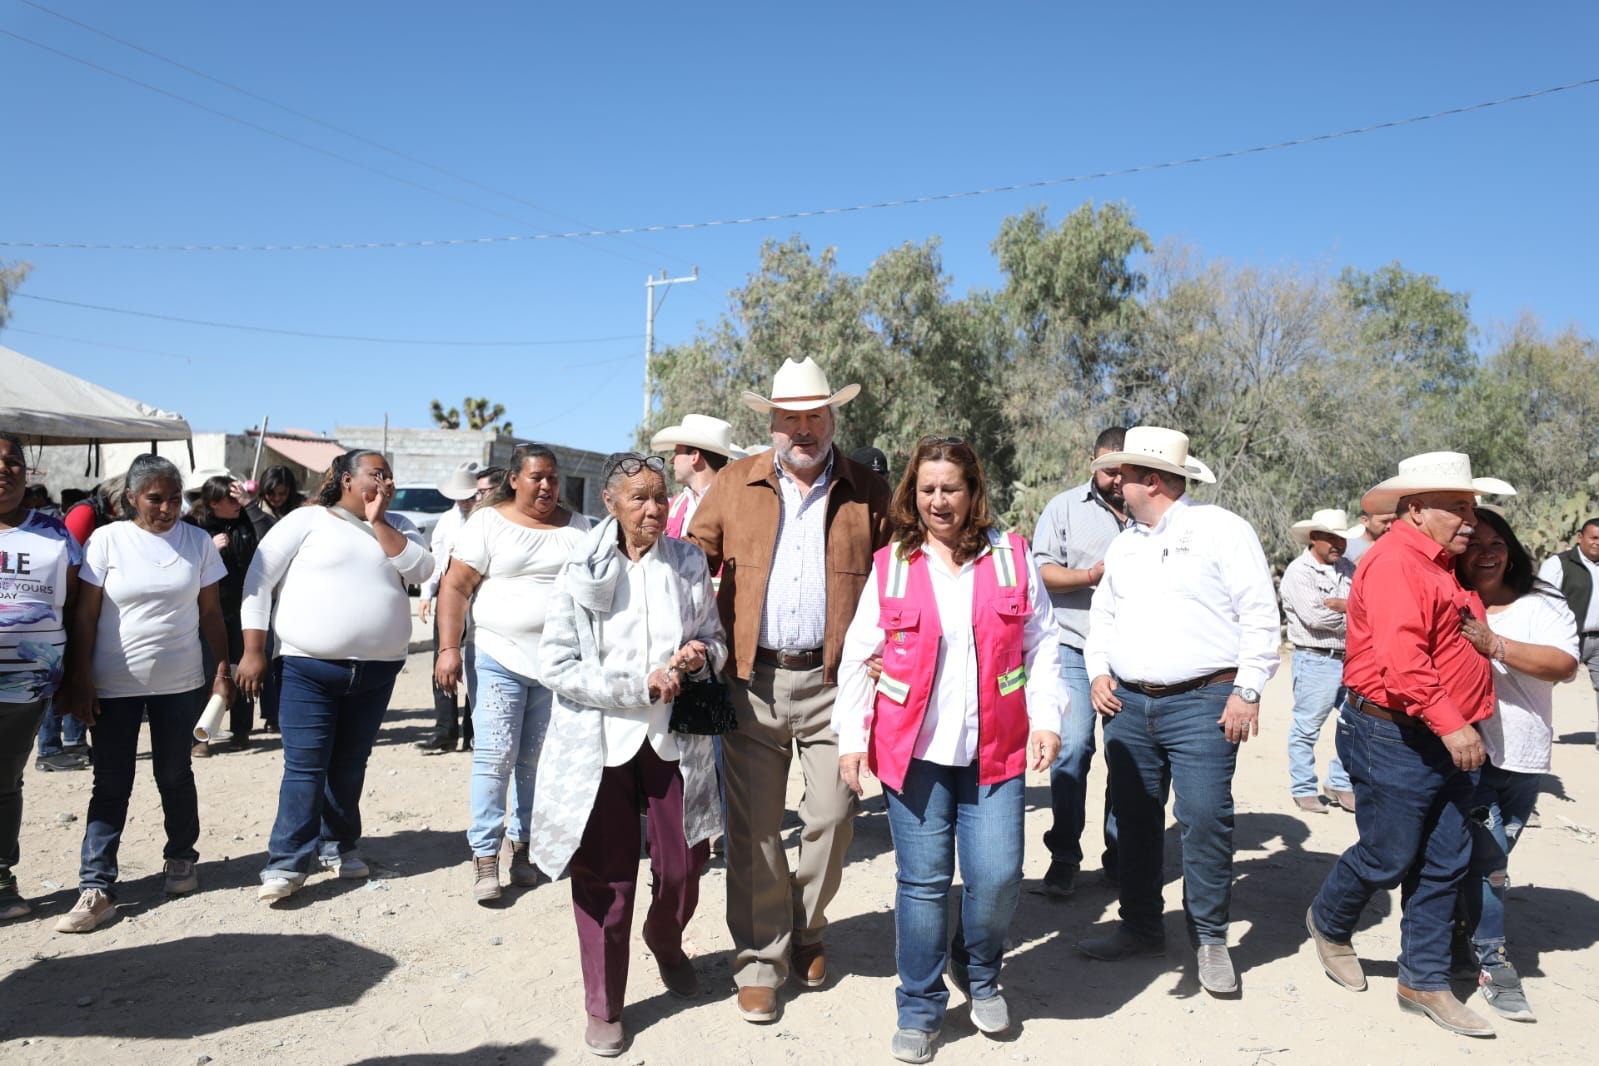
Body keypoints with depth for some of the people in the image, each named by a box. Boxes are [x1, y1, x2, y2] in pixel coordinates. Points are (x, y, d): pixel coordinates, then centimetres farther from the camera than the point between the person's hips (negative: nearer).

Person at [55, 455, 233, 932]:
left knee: (174, 774, 12)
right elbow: (84, 615, -3)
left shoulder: (198, 542, 2)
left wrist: (223, 668, 4)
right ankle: (96, 888, 5)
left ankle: (181, 858, 31)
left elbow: (211, 613, 6)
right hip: (115, 685, -1)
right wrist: (78, 679, -8)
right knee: (111, 785, 1)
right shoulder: (107, 539, -3)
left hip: (180, 683, 1)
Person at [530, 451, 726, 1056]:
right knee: (606, 878, 6)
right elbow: (556, 666, -10)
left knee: (682, 868, 7)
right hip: (601, 742, -2)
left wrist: (702, 656, -12)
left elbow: (715, 640, 12)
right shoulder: (580, 574, -6)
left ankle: (665, 944, 42)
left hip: (674, 738, 2)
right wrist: (640, 687, -16)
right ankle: (603, 1005, 26)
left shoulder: (689, 564, 1)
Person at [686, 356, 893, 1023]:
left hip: (833, 680, 0)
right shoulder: (735, 484, 7)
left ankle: (807, 932, 31)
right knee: (753, 827, 5)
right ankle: (760, 960, 21)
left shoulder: (867, 494, 4)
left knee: (832, 817, 4)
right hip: (752, 680, 1)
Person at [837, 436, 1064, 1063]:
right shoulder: (890, 566, 2)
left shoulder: (1011, 558, 4)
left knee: (997, 876, -1)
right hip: (914, 750, 0)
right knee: (922, 881, 3)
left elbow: (1041, 645, 7)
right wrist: (852, 737, 0)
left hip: (995, 750, 1)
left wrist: (1046, 718, -3)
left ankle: (979, 976, 30)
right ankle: (921, 1010, 22)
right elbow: (858, 657, 4)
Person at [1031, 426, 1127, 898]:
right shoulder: (1065, 507, 8)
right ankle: (1064, 858, 2)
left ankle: (1119, 855, 19)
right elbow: (1041, 570, 1)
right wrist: (1090, 575, -13)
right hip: (1076, 649, -2)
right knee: (1072, 747, -8)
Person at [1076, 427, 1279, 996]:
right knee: (1134, 818, 10)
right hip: (1128, 703, 6)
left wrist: (1247, 691, -11)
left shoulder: (1221, 529, -3)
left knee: (1205, 818, -7)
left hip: (1202, 703, -6)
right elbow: (1103, 613, 24)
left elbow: (1259, 614, -6)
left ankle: (1210, 938, 10)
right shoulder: (1123, 543, 16)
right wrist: (1098, 671, 9)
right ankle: (1141, 927, 25)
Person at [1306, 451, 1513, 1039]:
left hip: (1446, 741, 9)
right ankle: (1328, 924, 30)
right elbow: (1400, 657, -27)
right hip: (1395, 737, -9)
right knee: (1387, 857, 3)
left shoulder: (1442, 566, 15)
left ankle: (1424, 981, 22)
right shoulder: (1395, 561, -16)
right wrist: (1449, 722, -27)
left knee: (1444, 865, 11)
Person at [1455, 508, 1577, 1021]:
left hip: (1523, 758, 3)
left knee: (1490, 857, 17)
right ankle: (1493, 963, 2)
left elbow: (1564, 664, -13)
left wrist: (1495, 645, -22)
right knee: (1486, 859, -9)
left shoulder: (1543, 604, 2)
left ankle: (1463, 932, 36)